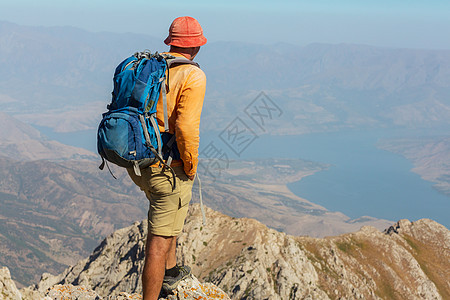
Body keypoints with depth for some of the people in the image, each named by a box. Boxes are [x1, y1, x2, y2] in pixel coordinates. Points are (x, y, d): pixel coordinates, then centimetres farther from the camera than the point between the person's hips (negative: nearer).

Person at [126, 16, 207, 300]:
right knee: (159, 242, 0)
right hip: (169, 169, -8)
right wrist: (191, 167, -11)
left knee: (171, 210, 32)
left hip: (137, 164, 8)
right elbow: (186, 127, -25)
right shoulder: (192, 76, -14)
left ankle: (170, 271, 42)